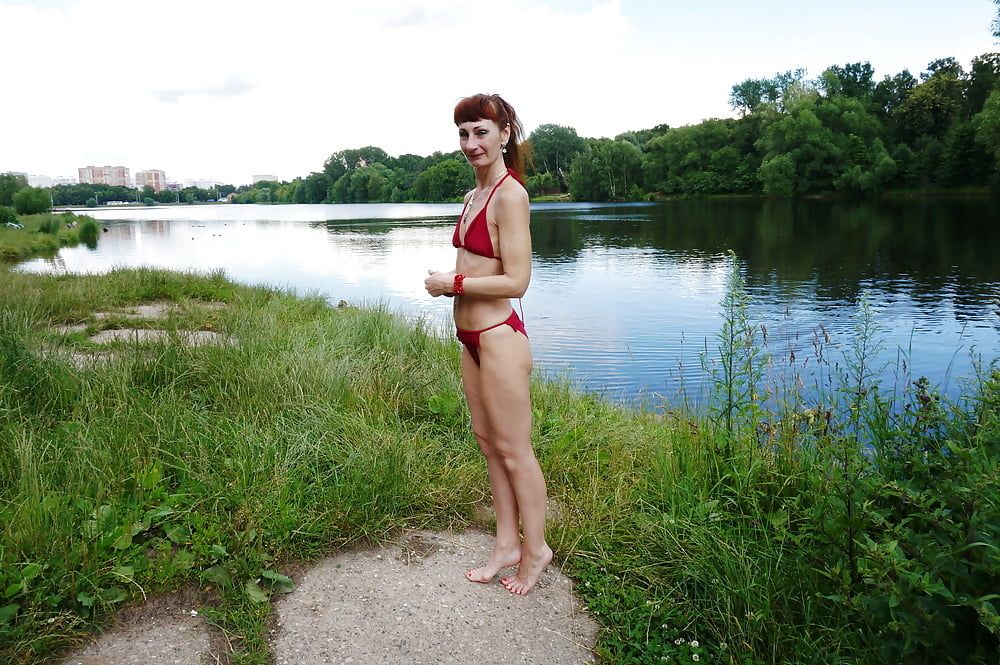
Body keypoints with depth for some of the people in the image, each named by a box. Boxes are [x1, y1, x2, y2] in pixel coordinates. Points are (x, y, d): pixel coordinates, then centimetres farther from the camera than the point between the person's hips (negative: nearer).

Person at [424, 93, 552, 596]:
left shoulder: (510, 194, -15)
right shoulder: (474, 194, 12)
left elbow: (516, 281, -19)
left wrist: (452, 282, -11)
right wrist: (449, 283, 5)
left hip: (498, 337, -10)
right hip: (471, 337, 10)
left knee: (513, 449, 4)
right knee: (487, 441, 16)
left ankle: (535, 549, 23)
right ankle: (507, 545, 31)